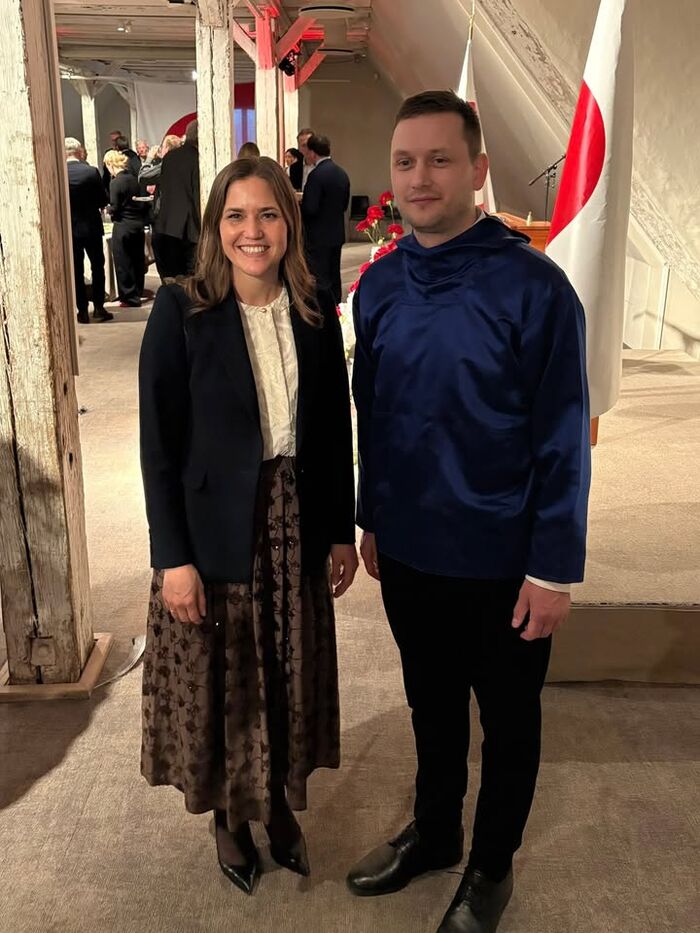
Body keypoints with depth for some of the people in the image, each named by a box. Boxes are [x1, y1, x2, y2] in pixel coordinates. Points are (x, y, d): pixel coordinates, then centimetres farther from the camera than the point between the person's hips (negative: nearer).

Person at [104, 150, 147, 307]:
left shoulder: (116, 183, -14)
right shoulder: (134, 179, 3)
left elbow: (115, 208, -14)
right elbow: (142, 201, 8)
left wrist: (108, 209, 5)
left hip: (123, 226, -7)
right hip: (138, 224, 7)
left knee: (123, 263, 2)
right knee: (138, 260, 14)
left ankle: (130, 298, 6)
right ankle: (138, 293, 24)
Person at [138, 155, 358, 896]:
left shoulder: (315, 310, 0)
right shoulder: (180, 310, -10)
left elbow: (335, 430, 5)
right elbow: (159, 444, -11)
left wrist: (343, 531, 5)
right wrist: (173, 557, -13)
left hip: (296, 530, 3)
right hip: (214, 536, -3)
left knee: (290, 680, 16)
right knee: (221, 685, 12)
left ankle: (282, 806, 41)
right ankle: (229, 818, 38)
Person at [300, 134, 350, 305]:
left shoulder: (317, 175, -18)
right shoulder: (342, 173, 7)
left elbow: (310, 209, -21)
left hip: (318, 236, -8)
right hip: (337, 234, 8)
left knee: (319, 282, -3)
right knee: (334, 278, 15)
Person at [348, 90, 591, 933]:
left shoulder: (532, 287, -17)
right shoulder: (379, 284, -1)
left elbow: (563, 439, -14)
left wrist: (554, 567, -13)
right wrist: (372, 520, 12)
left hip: (500, 561, -4)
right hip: (408, 550, 5)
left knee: (506, 719, 17)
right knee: (431, 703, 24)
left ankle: (492, 865, 41)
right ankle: (433, 832, 47)